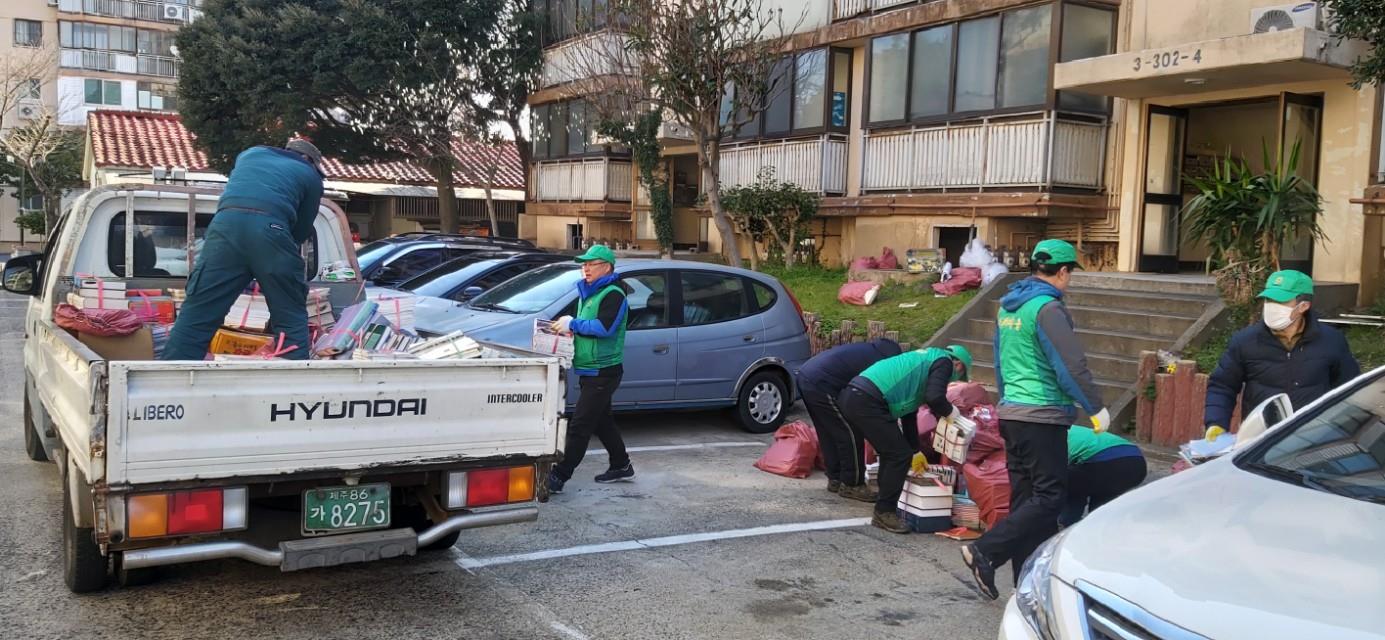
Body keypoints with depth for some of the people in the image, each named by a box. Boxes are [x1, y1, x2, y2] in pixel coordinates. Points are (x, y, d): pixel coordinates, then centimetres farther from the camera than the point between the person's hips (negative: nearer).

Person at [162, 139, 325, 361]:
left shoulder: (251, 154, 35)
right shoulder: (310, 176, 24)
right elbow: (302, 229, 22)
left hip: (226, 223, 3)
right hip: (270, 229, -3)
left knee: (197, 313, 3)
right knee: (291, 317, 9)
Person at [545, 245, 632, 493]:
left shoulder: (613, 295, -14)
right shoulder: (588, 293, 15)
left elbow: (604, 327, -26)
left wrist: (573, 324, -17)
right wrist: (569, 328, 3)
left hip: (603, 372, -10)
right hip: (589, 371, 10)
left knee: (579, 426, -9)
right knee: (602, 421, 20)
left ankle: (559, 476, -6)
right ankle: (621, 466, 33)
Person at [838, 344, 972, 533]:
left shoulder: (924, 359, 32)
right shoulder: (944, 361, 5)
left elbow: (909, 410, 36)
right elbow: (934, 397, -14)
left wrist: (915, 450, 41)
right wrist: (950, 411, 8)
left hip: (850, 396, 10)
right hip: (867, 402, -10)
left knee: (891, 452, 21)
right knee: (900, 455, -2)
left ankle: (884, 510, 26)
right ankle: (884, 513, 5)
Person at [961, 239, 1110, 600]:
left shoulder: (1008, 305, 14)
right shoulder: (1048, 307, -13)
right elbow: (1071, 365, -16)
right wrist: (1096, 408, -6)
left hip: (1010, 412, 9)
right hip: (1042, 415, -9)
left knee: (1025, 498, 11)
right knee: (1050, 496, -5)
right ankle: (985, 552, -13)